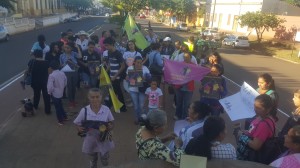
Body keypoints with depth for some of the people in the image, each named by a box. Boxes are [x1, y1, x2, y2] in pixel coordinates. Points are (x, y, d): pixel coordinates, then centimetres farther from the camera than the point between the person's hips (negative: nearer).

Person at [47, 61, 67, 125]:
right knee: (60, 105, 24)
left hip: (55, 94, -6)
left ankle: (60, 121, 19)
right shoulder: (62, 73, -2)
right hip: (61, 93, 7)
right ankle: (65, 117, 33)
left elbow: (50, 86, -24)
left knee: (57, 107, 7)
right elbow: (65, 83, 8)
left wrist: (49, 92, -7)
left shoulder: (51, 75, -22)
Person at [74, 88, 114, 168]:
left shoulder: (106, 109, -15)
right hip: (90, 141, 0)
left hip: (104, 140, 0)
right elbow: (77, 123, -2)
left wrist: (110, 127, -23)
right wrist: (80, 129, -22)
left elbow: (111, 122, -2)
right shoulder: (84, 110, -16)